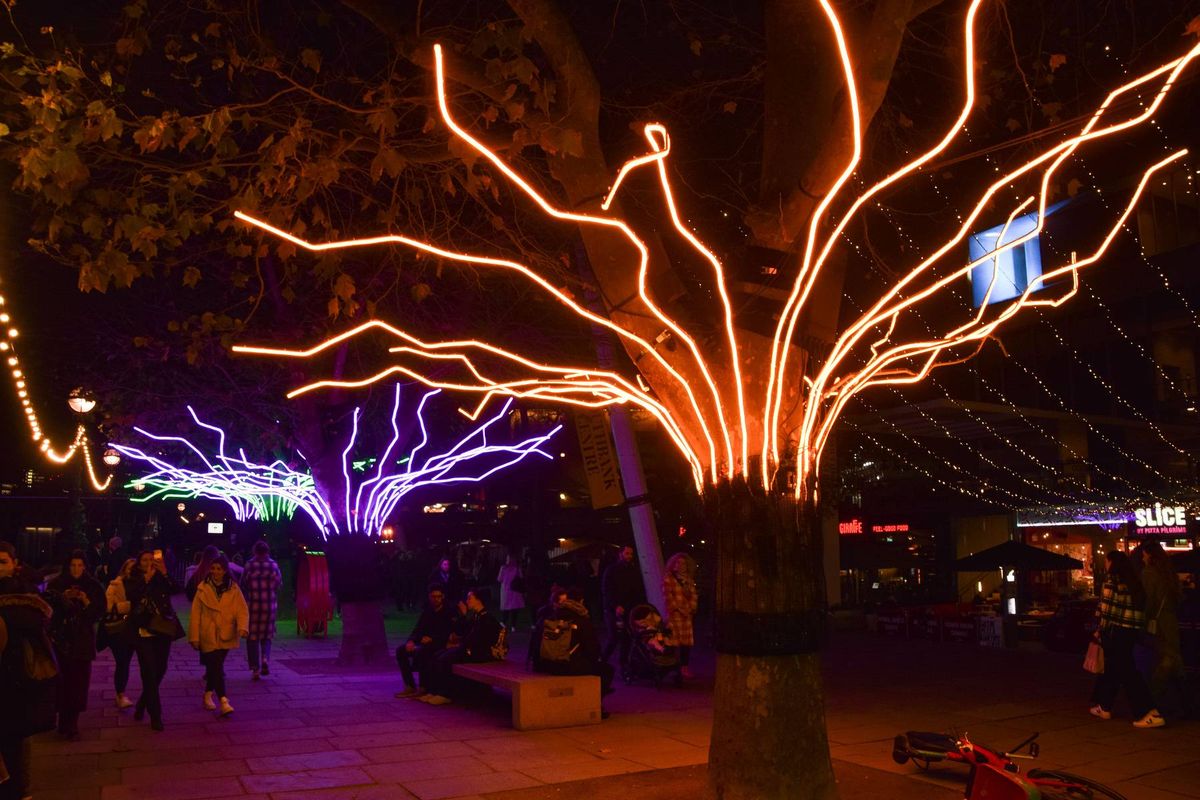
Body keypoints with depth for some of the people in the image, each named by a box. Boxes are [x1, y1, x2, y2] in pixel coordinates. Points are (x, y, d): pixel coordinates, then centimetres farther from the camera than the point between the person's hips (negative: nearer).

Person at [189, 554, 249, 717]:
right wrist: (194, 637, -3)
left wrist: (242, 627, -23)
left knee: (214, 666, 13)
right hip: (208, 635, -2)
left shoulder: (233, 589, 0)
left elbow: (242, 610, -5)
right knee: (216, 667, -10)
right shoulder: (203, 588, -3)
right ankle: (223, 701, -12)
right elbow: (195, 613, -2)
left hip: (225, 636, 2)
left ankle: (208, 694, 35)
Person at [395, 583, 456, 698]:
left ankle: (423, 688, -24)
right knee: (401, 650, -9)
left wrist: (432, 638, -25)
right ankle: (410, 686, -7)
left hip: (441, 645, -7)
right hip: (426, 642, 7)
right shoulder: (427, 611, 13)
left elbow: (449, 634, -14)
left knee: (420, 651, -34)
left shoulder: (450, 611, -6)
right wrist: (411, 641, -11)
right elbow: (418, 629, 10)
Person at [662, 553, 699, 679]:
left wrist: (691, 609, -2)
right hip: (674, 614, -5)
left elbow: (693, 595, 14)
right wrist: (679, 609, -12)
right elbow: (667, 596, -8)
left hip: (688, 614, 5)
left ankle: (684, 666, 8)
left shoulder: (689, 579, 18)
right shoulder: (668, 578, 1)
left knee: (687, 641, 2)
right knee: (673, 642, -11)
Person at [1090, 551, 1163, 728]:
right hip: (1131, 631, 8)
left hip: (1117, 630, -8)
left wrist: (1101, 630, -4)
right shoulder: (1133, 580, 13)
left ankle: (1150, 713, -9)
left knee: (1126, 671, -4)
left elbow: (1108, 607, -13)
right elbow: (1139, 604, 9)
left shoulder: (1112, 577, -8)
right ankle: (1104, 706, 26)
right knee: (1111, 667, 18)